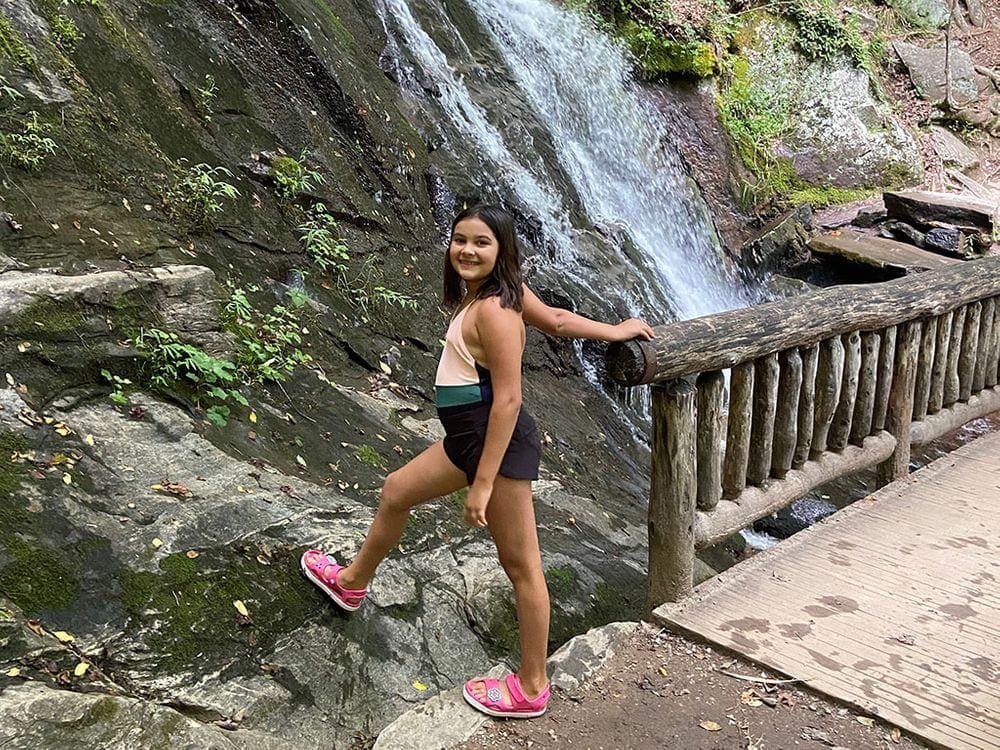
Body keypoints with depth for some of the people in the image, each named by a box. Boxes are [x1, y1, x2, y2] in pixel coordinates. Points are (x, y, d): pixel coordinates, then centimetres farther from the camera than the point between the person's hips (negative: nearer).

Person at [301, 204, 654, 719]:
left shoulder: (493, 307, -21)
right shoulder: (505, 291, 5)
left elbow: (508, 397, -24)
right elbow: (557, 320, 15)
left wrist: (483, 482, -23)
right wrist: (616, 332, 31)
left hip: (496, 441, -11)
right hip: (467, 437, 11)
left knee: (520, 564, 3)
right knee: (396, 493, 26)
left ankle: (532, 687, 19)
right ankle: (352, 582, 50)